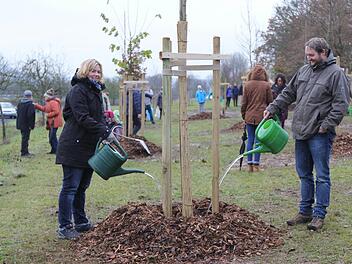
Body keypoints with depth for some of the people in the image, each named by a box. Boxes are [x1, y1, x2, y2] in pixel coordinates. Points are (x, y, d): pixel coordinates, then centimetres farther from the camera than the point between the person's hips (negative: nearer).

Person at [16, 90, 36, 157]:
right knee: (25, 138, -2)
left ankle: (25, 152, 24)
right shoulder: (30, 104, -17)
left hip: (20, 123, 8)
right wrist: (31, 125, -18)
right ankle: (24, 153, 1)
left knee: (24, 138, 17)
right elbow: (30, 115, -22)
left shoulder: (20, 103, 8)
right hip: (26, 125, -8)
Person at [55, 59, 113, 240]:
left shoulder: (96, 92, 19)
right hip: (74, 148, -9)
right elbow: (83, 118, -21)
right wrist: (104, 132, -25)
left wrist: (109, 130, 1)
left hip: (89, 147, 9)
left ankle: (81, 223, 24)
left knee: (82, 187, 15)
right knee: (70, 187, -5)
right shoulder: (77, 90, -12)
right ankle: (64, 227, 0)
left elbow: (100, 116, 20)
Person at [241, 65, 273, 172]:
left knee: (250, 140, 8)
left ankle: (249, 164, 8)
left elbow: (244, 102, 3)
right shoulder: (266, 85, -4)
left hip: (249, 117, 2)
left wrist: (243, 115, 14)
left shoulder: (247, 85, -1)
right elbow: (270, 101, 0)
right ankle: (256, 165, 2)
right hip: (261, 117, -1)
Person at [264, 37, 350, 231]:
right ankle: (305, 211, 22)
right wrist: (272, 108, 12)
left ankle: (319, 215, 7)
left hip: (320, 135, -7)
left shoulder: (335, 73, -7)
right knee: (304, 174, 13)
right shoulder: (304, 71, 14)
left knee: (321, 176, 0)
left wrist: (327, 125, -17)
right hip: (301, 132, 7)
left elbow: (341, 103, -12)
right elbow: (288, 93, 21)